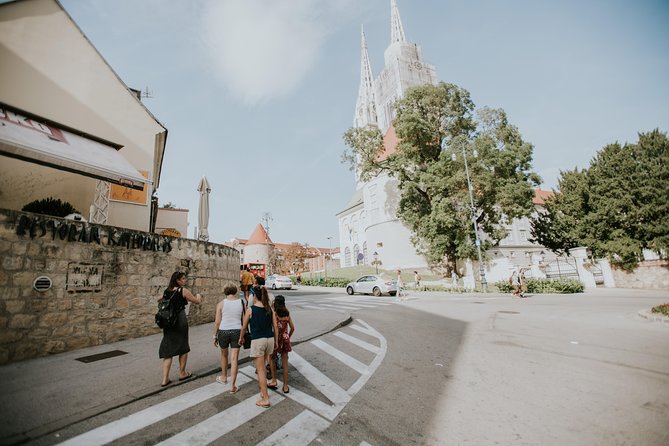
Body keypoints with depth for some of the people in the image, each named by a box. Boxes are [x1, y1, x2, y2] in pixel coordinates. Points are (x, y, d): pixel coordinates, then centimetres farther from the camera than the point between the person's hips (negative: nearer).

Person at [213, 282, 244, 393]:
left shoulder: (221, 303, -5)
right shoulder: (241, 302, -3)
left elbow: (217, 322, -4)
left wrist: (215, 336, 8)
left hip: (223, 331, 0)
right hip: (237, 331, 0)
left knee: (224, 355, 24)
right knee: (234, 358, 6)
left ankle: (224, 377, 43)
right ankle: (232, 386, 7)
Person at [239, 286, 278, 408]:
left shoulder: (250, 309, -8)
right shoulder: (270, 309, 2)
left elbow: (244, 327, 3)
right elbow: (275, 327, 4)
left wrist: (241, 338, 21)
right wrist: (276, 341, 15)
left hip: (257, 340, -5)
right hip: (270, 339, 5)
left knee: (260, 370, 4)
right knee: (262, 366, 24)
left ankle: (265, 399, 9)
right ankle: (263, 390, 36)